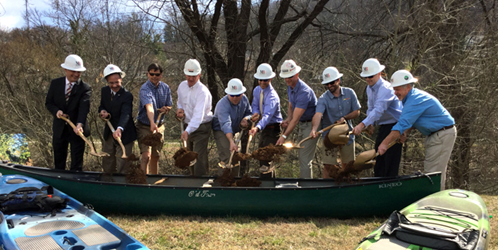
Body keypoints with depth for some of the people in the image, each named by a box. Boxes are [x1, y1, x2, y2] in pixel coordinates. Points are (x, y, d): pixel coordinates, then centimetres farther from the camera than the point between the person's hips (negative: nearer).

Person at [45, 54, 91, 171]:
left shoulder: (85, 88, -11)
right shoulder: (55, 83, 0)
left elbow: (84, 107, -24)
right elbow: (48, 102, 6)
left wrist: (79, 124, -41)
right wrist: (56, 111, -17)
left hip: (76, 130, -3)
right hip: (59, 129, 3)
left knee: (76, 164, 4)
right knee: (58, 163, 17)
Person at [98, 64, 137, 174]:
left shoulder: (127, 95, -20)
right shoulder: (104, 91, 1)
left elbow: (126, 114, -32)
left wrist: (119, 129, -50)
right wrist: (103, 111, -12)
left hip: (124, 135, -6)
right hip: (108, 134, 7)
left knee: (123, 168, -1)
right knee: (107, 166, 18)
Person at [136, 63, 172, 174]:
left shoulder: (166, 88, 2)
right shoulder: (144, 89, -18)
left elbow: (169, 105, 13)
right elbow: (149, 107, -36)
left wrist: (166, 109, -12)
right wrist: (152, 123, -51)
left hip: (159, 126, 5)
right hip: (144, 126, -5)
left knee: (155, 157, 14)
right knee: (146, 156, -16)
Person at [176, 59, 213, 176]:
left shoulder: (203, 91, -22)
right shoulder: (182, 86, 2)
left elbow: (198, 115, -32)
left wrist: (188, 131, -42)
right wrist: (180, 109, -3)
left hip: (201, 128, -7)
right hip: (189, 126, 7)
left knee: (199, 157, -12)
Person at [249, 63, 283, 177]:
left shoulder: (272, 96, -27)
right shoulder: (257, 90, 0)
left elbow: (267, 115, -40)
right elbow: (255, 105, 9)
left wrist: (257, 128, -57)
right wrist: (256, 113, -17)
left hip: (273, 128, -9)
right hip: (265, 128, 9)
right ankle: (272, 179, 33)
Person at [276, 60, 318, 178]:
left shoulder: (304, 91, -28)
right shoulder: (290, 88, 3)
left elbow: (296, 119, -31)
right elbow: (291, 107, 14)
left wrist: (284, 136, -33)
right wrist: (287, 120, -8)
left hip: (311, 124, -9)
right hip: (303, 124, 9)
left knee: (304, 157, -10)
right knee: (304, 156, 14)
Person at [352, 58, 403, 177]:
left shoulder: (386, 88, -22)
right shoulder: (369, 88, 9)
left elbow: (378, 110, -34)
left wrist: (363, 124, -43)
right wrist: (370, 124, -1)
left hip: (394, 126, -10)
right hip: (383, 127, 10)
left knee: (391, 163, -9)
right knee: (379, 160, 15)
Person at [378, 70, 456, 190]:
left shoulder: (415, 100, -25)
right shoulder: (414, 96, 9)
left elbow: (402, 124, -31)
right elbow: (411, 120, 18)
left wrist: (384, 143, -32)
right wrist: (406, 133, -1)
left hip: (443, 134, -11)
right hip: (436, 134, 11)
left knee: (433, 172, -9)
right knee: (438, 171, 14)